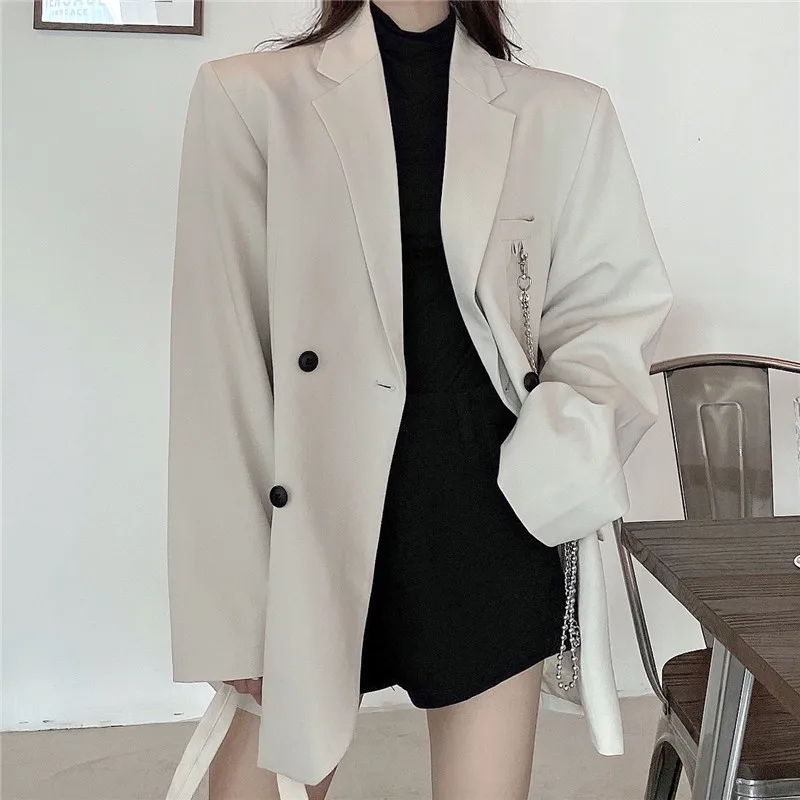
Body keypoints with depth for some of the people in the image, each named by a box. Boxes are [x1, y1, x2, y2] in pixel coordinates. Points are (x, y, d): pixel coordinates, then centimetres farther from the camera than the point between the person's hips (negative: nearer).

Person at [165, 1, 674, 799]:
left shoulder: (565, 113, 4)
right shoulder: (247, 96, -1)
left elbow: (616, 296, 13)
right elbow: (220, 355, -4)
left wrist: (574, 429, -8)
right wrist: (236, 584, -6)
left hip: (497, 512, 2)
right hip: (316, 513, -1)